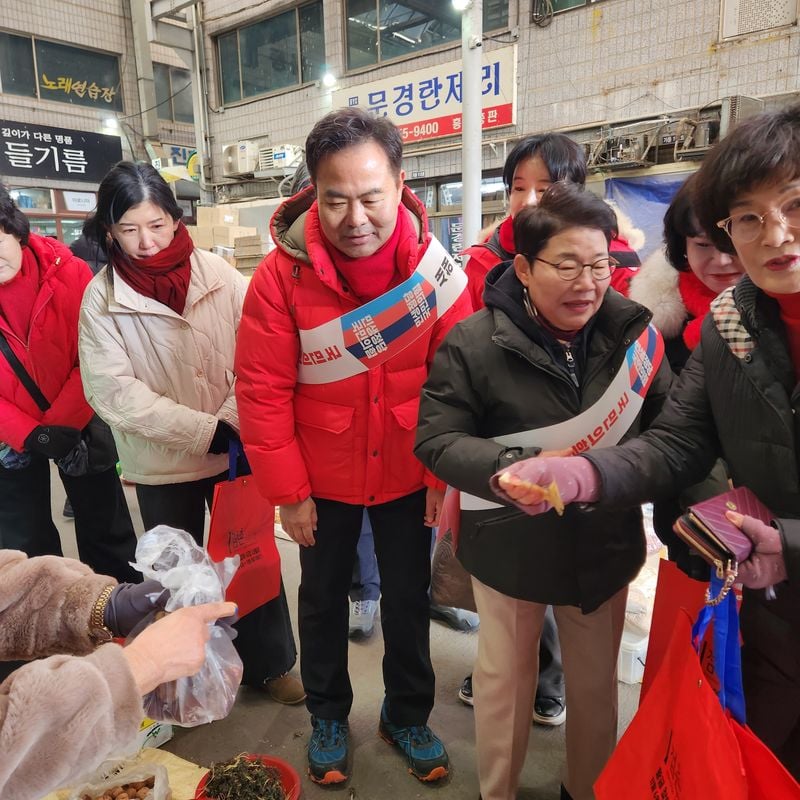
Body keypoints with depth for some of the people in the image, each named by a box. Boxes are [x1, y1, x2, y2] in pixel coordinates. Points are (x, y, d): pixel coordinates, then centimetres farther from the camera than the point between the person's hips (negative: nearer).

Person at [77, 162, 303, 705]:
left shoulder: (220, 275, -7)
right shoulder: (102, 299, -7)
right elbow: (114, 392, -14)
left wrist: (233, 423, -22)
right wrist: (205, 430, -21)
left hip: (234, 450, 1)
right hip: (161, 463, 0)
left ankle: (271, 663, 36)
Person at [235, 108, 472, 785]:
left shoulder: (436, 268, -13)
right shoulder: (283, 274, -17)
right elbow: (263, 392, -14)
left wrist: (447, 474, -8)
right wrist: (288, 491, -10)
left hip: (409, 477, 1)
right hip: (323, 480, 0)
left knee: (408, 599, 17)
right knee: (323, 598, 19)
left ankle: (408, 716, 43)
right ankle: (328, 715, 45)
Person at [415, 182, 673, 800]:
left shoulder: (633, 330, -9)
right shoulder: (475, 342, -17)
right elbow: (436, 438, -17)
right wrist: (517, 468, -33)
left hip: (607, 544, 3)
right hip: (511, 545, -2)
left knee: (597, 680, 23)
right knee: (504, 678, 19)